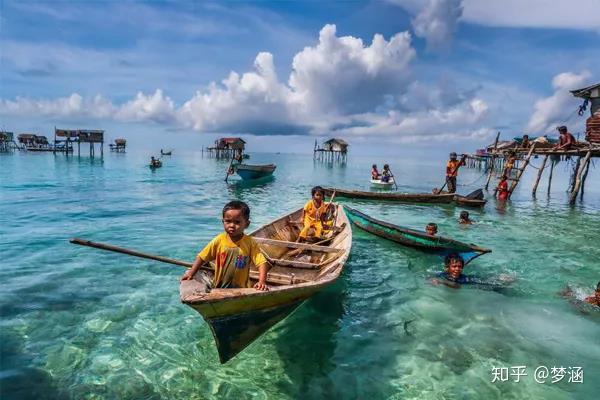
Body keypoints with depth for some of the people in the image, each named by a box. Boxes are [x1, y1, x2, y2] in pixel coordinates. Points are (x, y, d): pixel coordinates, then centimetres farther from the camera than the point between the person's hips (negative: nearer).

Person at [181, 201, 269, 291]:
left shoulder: (250, 243, -6)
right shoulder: (219, 240, -2)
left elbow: (262, 263, -10)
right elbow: (202, 257, 6)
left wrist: (262, 282, -23)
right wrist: (191, 273, -1)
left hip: (241, 289, -1)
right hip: (218, 287, 1)